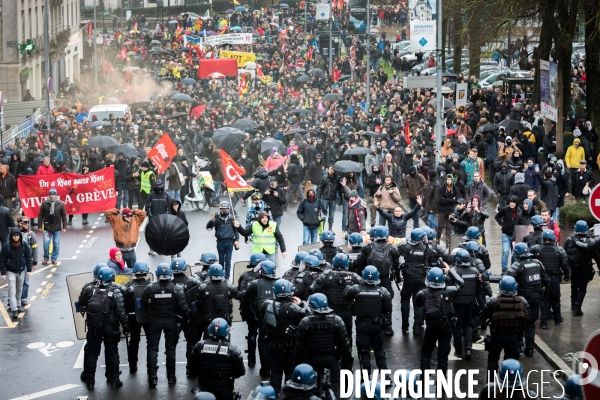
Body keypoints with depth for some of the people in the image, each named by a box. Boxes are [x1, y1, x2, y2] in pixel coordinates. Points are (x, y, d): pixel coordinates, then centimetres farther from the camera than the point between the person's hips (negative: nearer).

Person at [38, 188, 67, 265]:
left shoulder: (61, 204, -2)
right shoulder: (44, 204, -4)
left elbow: (64, 216, 1)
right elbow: (40, 215, 1)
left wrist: (64, 227, -2)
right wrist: (40, 226, -1)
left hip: (57, 227, 1)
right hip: (47, 227, -1)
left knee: (56, 243, 5)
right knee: (46, 243, -5)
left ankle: (54, 258, 16)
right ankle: (46, 258, 11)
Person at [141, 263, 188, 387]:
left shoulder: (150, 288, -11)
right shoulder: (176, 289, -12)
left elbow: (143, 304, -4)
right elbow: (183, 307, -14)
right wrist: (186, 316, 5)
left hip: (155, 320, -1)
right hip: (171, 320, 1)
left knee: (153, 349, 7)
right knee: (170, 349, 14)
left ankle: (152, 377, -1)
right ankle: (171, 376, 19)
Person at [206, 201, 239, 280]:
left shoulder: (231, 219, 8)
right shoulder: (217, 219, 1)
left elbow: (236, 230, 15)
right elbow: (208, 227, -9)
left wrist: (237, 240, 5)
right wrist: (211, 220, -29)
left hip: (229, 242, 1)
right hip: (220, 242, -1)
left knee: (228, 261, -1)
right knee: (221, 261, 6)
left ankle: (227, 278, 0)